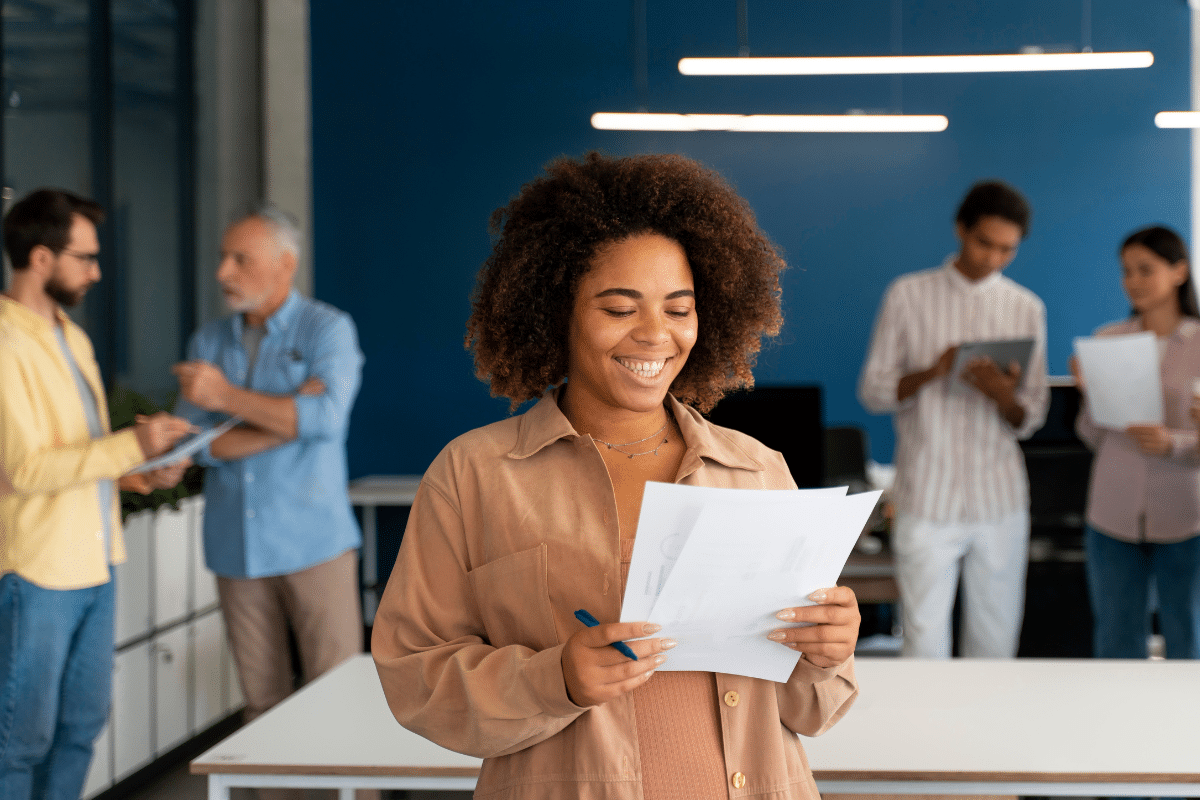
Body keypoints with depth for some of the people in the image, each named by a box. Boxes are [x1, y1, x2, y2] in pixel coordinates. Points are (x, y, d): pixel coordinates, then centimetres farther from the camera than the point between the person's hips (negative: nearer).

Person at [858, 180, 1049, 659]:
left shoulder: (1026, 308, 7)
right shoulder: (908, 295, 1)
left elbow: (1030, 420, 7)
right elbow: (873, 391, 2)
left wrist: (1004, 396, -16)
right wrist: (932, 371, -16)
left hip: (1001, 499, 2)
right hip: (927, 499, -2)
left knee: (995, 646, 6)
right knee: (924, 645, -4)